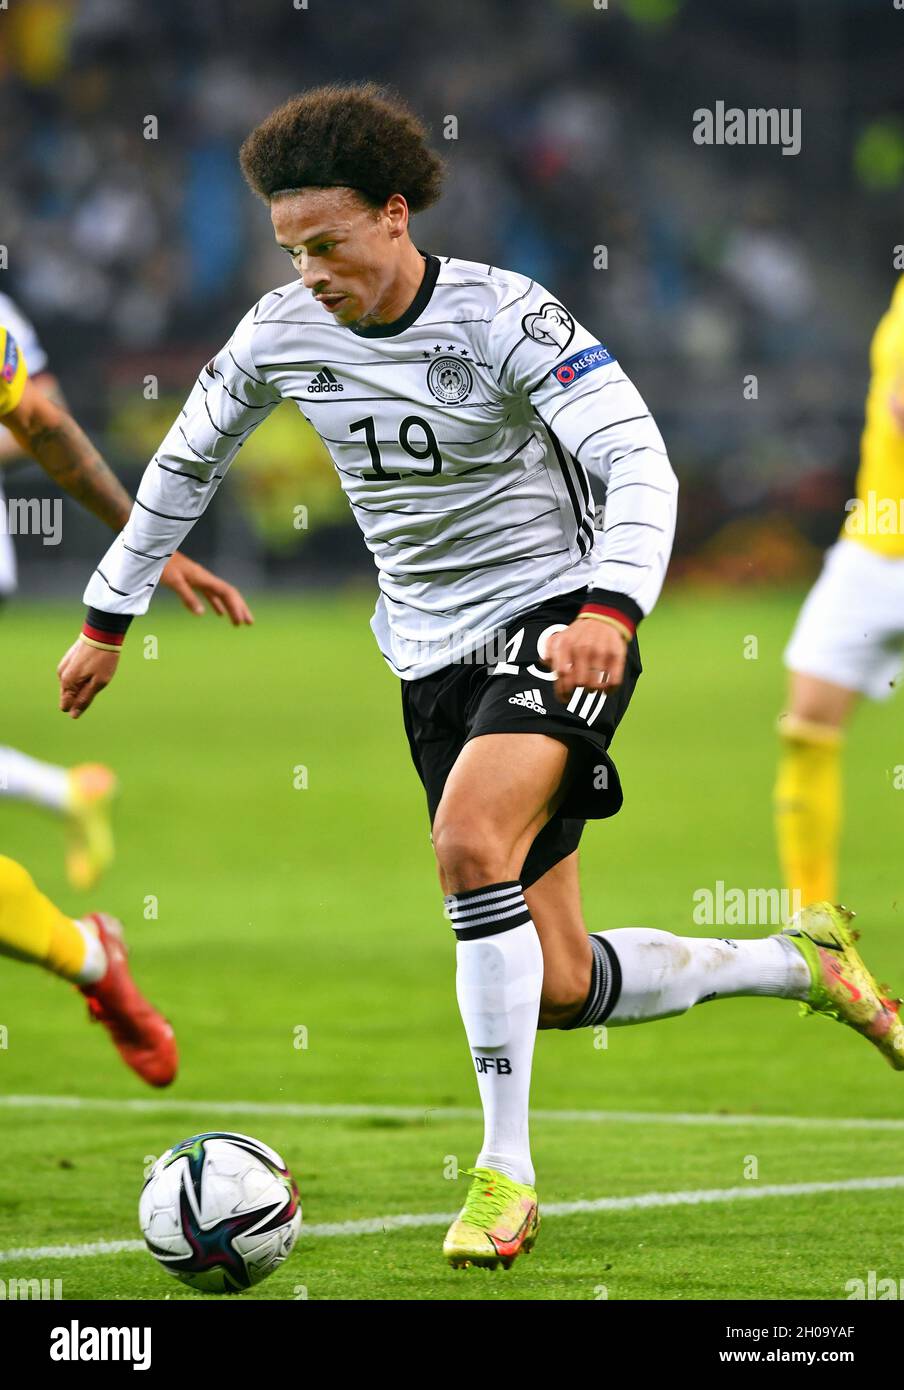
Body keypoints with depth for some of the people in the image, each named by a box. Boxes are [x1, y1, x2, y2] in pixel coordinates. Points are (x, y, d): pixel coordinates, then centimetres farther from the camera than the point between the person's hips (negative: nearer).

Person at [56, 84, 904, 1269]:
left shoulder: (505, 316, -16)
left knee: (469, 836, -34)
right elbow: (186, 462, 16)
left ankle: (506, 1172, -26)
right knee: (558, 988, 1)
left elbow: (638, 460, -24)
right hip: (435, 658, 6)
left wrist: (610, 605, -40)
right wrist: (109, 617, 19)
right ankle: (802, 963, 28)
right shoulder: (282, 335, -1)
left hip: (555, 623, -6)